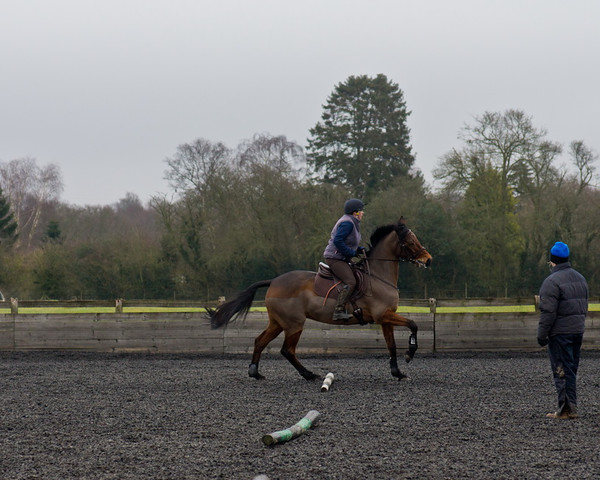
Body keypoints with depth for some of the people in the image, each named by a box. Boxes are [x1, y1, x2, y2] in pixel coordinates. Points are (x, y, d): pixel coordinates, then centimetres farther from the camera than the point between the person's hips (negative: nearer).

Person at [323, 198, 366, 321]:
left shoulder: (352, 223, 17)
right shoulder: (347, 223, -17)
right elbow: (337, 241, -25)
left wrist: (359, 249, 9)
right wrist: (352, 252, -19)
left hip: (341, 259, 11)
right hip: (335, 258, -11)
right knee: (350, 282, -24)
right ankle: (339, 311, -29)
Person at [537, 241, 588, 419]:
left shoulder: (552, 281, -15)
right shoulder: (580, 278, 13)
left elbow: (548, 312, -19)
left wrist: (542, 335, -13)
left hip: (560, 332, -8)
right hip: (578, 330, 8)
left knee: (562, 371, -6)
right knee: (571, 370, 14)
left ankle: (567, 409, -8)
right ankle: (570, 407, 17)